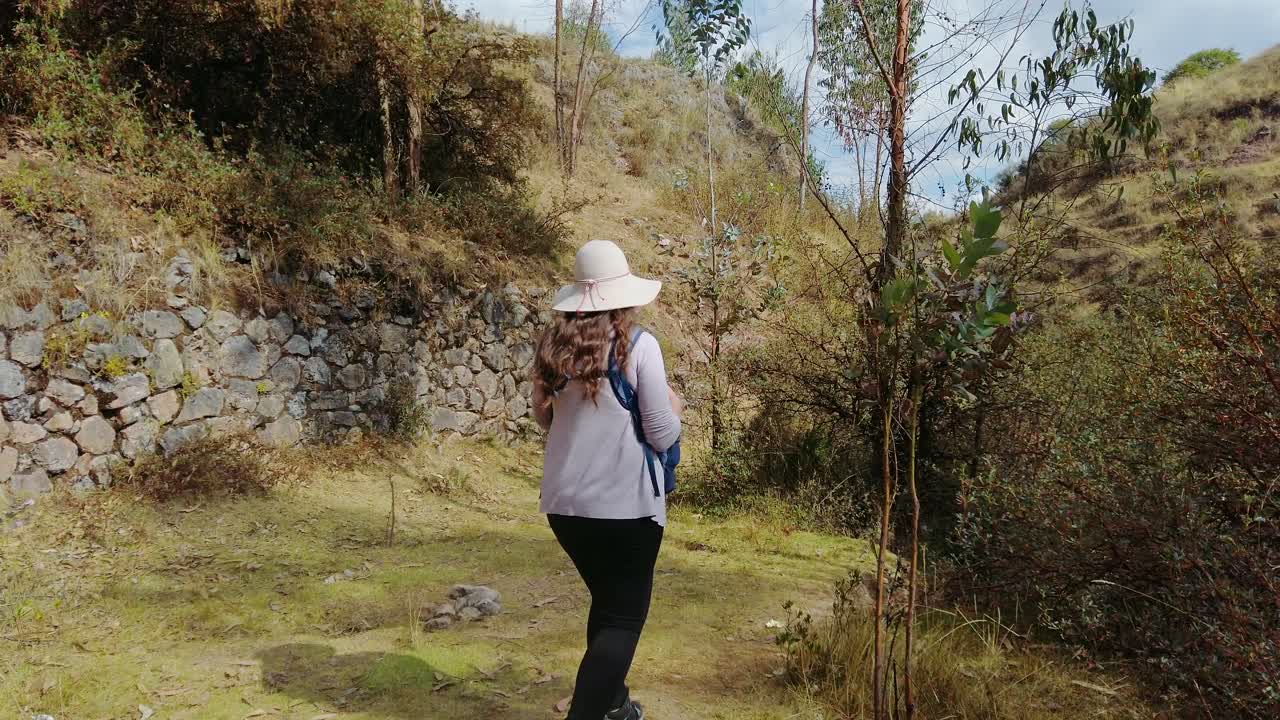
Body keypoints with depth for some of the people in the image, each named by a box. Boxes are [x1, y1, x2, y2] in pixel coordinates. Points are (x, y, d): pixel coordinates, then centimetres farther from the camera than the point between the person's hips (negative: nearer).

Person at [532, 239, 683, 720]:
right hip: (625, 504, -6)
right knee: (624, 617, 6)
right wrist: (673, 409, 10)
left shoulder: (555, 345, 3)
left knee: (607, 603, 24)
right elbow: (663, 436, -10)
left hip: (564, 502, 6)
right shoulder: (637, 345, -12)